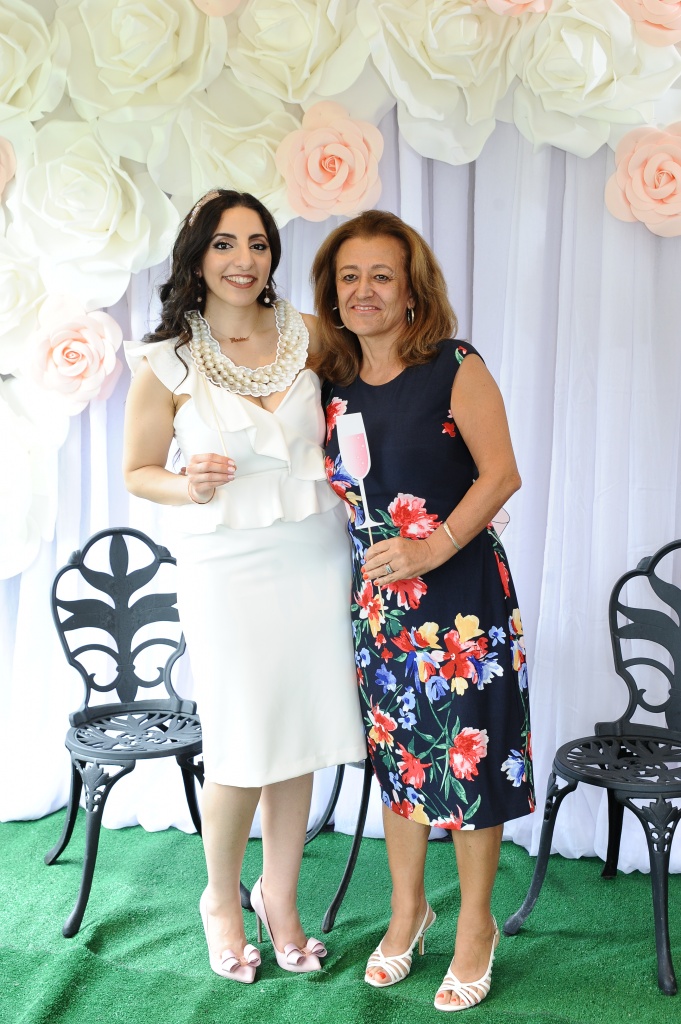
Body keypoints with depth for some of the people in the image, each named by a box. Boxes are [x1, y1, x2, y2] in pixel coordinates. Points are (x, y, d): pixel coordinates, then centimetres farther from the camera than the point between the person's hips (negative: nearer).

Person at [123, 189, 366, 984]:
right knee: (243, 748, 0)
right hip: (227, 568, -3)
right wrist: (188, 487, -17)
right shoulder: (167, 362, -6)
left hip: (315, 557, 3)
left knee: (302, 738, 10)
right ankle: (221, 901, 28)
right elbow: (137, 472, 2)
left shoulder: (307, 335, 3)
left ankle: (279, 895, 32)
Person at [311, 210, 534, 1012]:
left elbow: (501, 473, -15)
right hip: (375, 597, 5)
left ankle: (475, 924, 22)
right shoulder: (334, 387, 5)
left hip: (460, 592, -5)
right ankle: (407, 907, 34)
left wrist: (431, 548, -23)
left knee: (469, 753, 2)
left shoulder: (455, 369, -9)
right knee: (396, 751, 15)